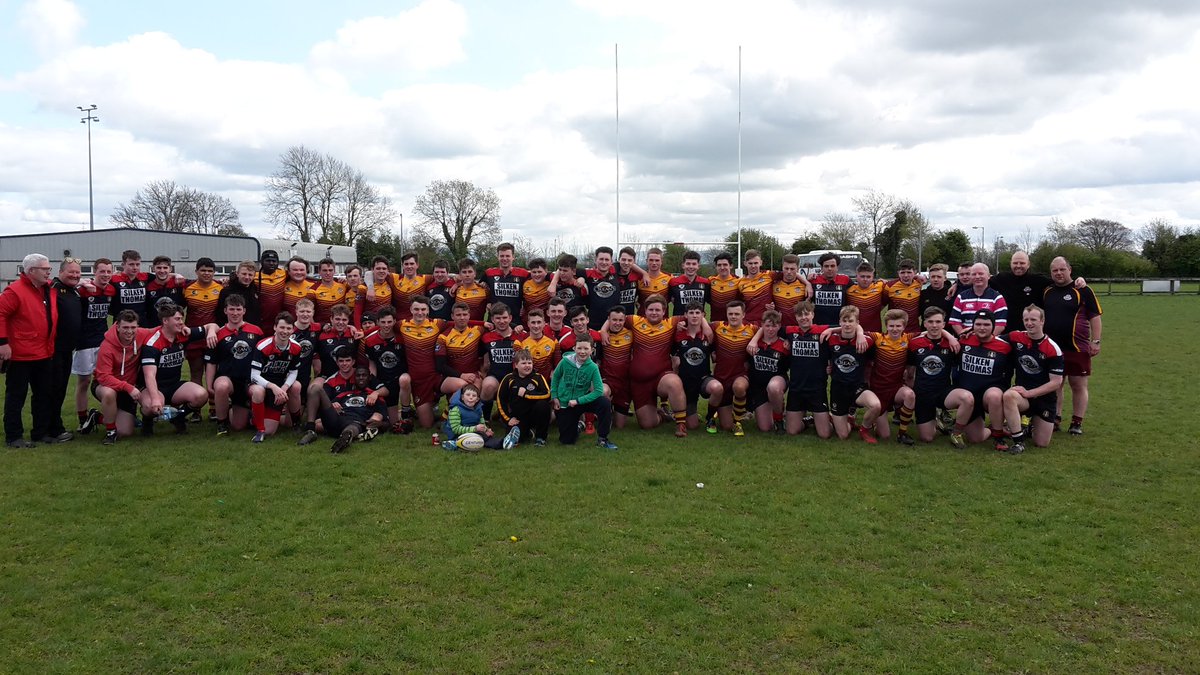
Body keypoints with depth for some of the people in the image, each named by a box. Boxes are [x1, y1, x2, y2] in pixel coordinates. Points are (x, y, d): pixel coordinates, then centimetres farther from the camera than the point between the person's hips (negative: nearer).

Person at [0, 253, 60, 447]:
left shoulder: (51, 289, 8)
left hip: (44, 354, 8)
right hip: (20, 355, -8)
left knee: (44, 394, 13)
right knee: (16, 396, 3)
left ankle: (41, 432, 24)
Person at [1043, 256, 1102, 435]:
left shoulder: (1083, 291, -3)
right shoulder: (1047, 292, 10)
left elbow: (1095, 317, -4)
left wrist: (1095, 342, -10)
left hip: (1077, 348, -4)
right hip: (1052, 348, 4)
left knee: (1078, 385, 3)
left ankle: (1077, 423, 8)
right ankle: (1055, 419, 19)